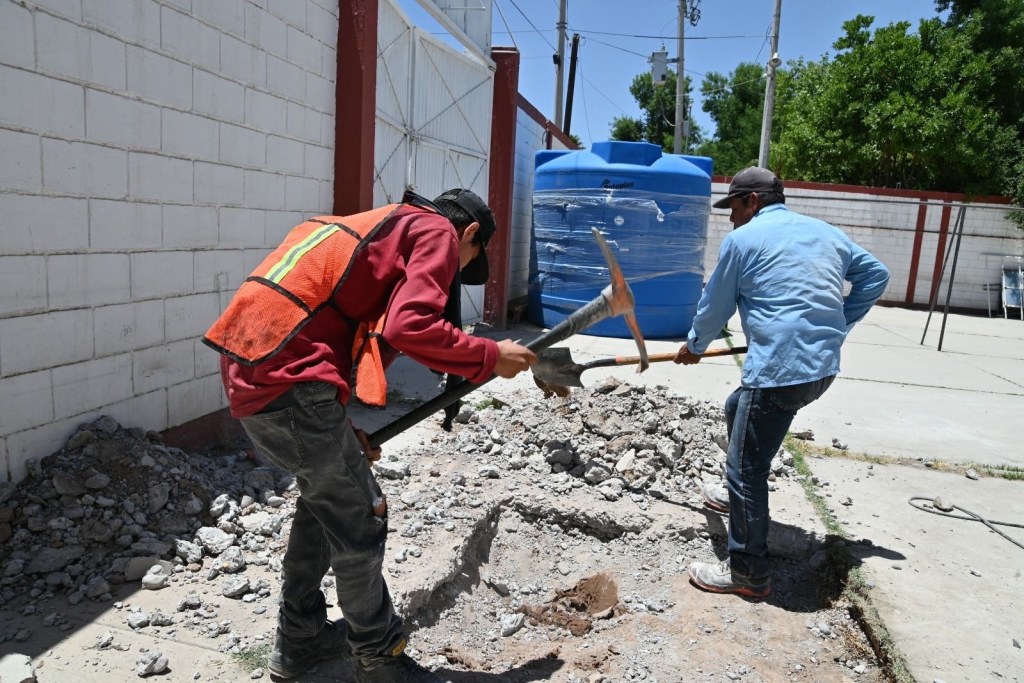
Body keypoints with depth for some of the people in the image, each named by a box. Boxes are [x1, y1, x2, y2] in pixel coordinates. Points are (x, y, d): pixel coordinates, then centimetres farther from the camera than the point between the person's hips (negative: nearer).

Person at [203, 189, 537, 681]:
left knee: (325, 498, 23)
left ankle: (299, 639, 36)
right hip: (287, 379, -10)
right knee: (359, 518, 4)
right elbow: (410, 326, -18)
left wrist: (341, 430, 19)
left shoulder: (380, 228, 28)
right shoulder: (437, 231, 2)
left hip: (248, 367, 10)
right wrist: (491, 358, -4)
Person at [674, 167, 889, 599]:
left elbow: (715, 307, 5)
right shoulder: (826, 233, 18)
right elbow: (875, 275, 22)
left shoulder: (742, 239, -1)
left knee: (746, 467, -2)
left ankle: (748, 573, 4)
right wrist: (835, 327, 21)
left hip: (780, 369, -9)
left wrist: (694, 346, 23)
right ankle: (741, 497, 43)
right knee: (738, 408, 30)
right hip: (824, 365, 9)